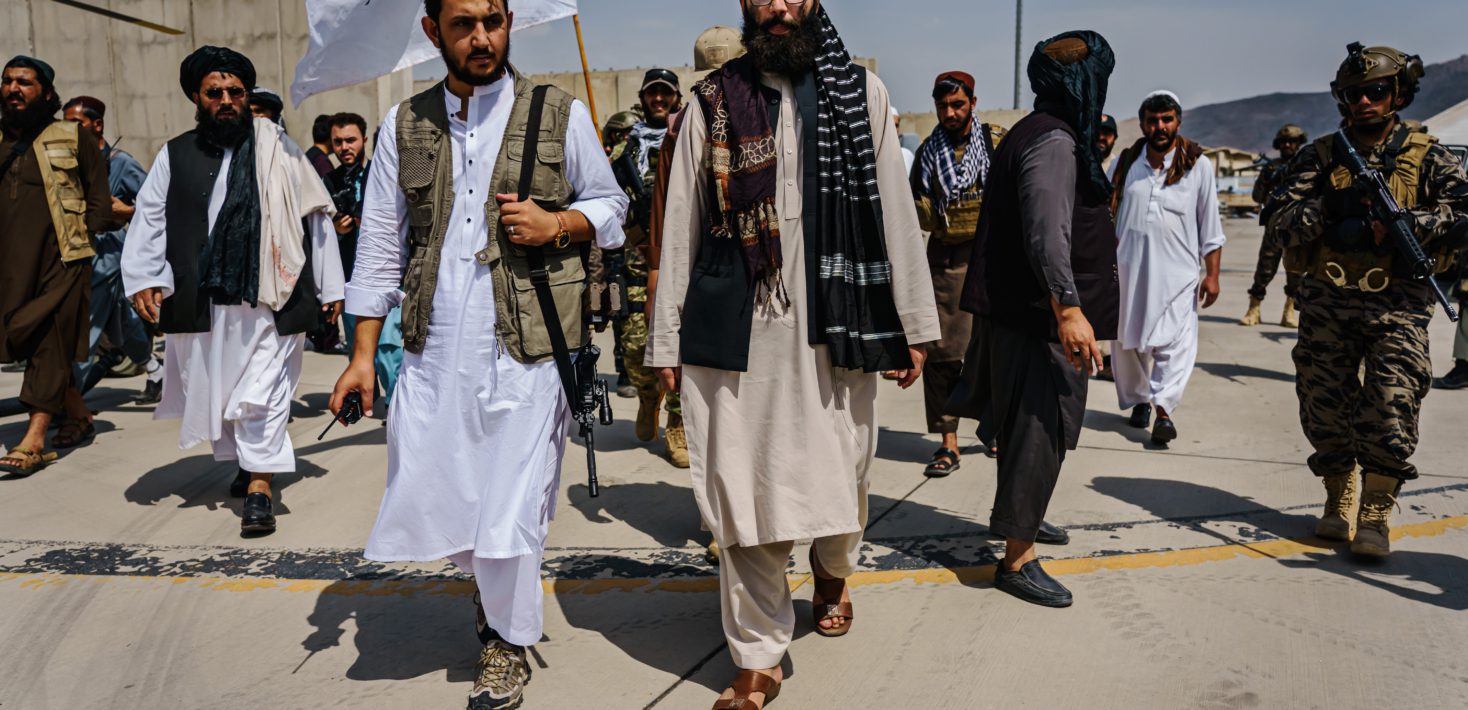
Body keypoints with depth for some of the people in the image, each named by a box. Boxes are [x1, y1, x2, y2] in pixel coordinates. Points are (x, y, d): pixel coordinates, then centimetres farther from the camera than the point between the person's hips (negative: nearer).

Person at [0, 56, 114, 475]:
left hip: (62, 256, -5)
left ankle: (34, 440, -10)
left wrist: (89, 235, -5)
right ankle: (78, 415, 24)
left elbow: (98, 195, 6)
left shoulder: (73, 138, 5)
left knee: (50, 343, -8)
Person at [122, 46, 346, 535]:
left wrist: (329, 287, 2)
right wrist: (143, 280, -6)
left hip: (265, 298, -3)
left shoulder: (277, 149, 1)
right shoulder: (175, 156, 8)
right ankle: (243, 462, 33)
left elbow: (315, 216, 3)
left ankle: (259, 486, -2)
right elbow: (149, 221, 8)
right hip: (199, 301, 4)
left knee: (262, 390, -6)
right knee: (211, 389, 14)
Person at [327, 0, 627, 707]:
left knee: (511, 512, 0)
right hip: (433, 355, 3)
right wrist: (363, 354, 5)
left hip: (527, 354, -3)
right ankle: (487, 571, 42)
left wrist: (558, 224, -10)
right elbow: (381, 244, 10)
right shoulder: (405, 124, 9)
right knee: (419, 504, 8)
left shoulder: (560, 114, 2)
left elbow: (610, 205, 12)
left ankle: (507, 642, 28)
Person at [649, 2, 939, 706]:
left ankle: (831, 573, 47)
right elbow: (680, 226, 6)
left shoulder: (862, 92, 7)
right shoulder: (711, 101, 7)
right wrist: (666, 340, 3)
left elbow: (896, 210, 6)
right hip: (733, 332, 0)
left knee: (838, 477, 13)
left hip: (835, 328, 1)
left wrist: (913, 324, 2)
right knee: (741, 492, 2)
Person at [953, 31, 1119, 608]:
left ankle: (1024, 517, 41)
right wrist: (1068, 307, -33)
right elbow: (1047, 232, -28)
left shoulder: (1030, 134, 17)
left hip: (1015, 309, 11)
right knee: (1040, 430, -6)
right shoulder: (1054, 142, -16)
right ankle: (1017, 558, 0)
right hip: (1040, 317, -11)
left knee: (1027, 424, 23)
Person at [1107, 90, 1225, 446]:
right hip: (1129, 268, 3)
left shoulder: (1197, 165, 2)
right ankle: (1138, 399, 27)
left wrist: (1212, 274, 1)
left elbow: (1210, 226, 4)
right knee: (1127, 340, 9)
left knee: (1176, 341, -12)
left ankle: (1164, 409, -16)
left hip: (1178, 269, -2)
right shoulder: (1125, 163, 8)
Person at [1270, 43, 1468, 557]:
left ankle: (1376, 516, 4)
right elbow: (1282, 217, -2)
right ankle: (1338, 503, 24)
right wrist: (1329, 209, -18)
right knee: (1325, 405, 7)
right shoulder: (1321, 156, 8)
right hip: (1328, 301, 2)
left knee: (1390, 411, -8)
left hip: (1397, 305, -2)